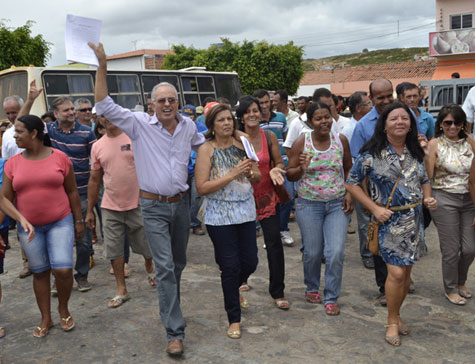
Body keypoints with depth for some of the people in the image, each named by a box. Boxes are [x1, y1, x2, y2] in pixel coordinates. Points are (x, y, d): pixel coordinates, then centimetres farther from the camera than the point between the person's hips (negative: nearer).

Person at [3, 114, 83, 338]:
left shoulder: (59, 157, -5)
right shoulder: (12, 164, 1)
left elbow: (72, 191, 1)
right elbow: (5, 199, 2)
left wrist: (78, 220, 2)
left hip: (60, 222, -2)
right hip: (29, 227, 2)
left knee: (63, 270, -11)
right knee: (40, 273, 11)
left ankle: (63, 309, 19)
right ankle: (46, 318, 28)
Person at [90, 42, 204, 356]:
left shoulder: (188, 126, 4)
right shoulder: (140, 124, -8)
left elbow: (204, 145, 26)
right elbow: (105, 106, -14)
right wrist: (102, 66, -19)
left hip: (181, 203, 5)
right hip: (154, 207, -4)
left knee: (179, 263, 18)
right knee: (165, 267, -8)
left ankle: (170, 305, 43)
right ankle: (175, 332, 0)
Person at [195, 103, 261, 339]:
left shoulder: (241, 144, 5)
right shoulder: (206, 150, -7)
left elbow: (258, 177, 11)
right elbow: (202, 187, -15)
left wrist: (251, 172, -13)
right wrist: (232, 174, -21)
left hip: (245, 212, 4)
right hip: (220, 216, -4)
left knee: (250, 262, 10)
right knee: (230, 266, 0)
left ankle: (234, 289, 45)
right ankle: (234, 319, 18)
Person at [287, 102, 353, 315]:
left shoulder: (341, 140, 1)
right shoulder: (301, 143, -5)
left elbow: (349, 169, 11)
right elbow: (290, 175, -1)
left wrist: (349, 193, -1)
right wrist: (302, 169, -22)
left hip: (337, 204, 1)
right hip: (309, 204, -1)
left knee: (336, 253, -6)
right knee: (312, 252, 7)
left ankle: (331, 298, 12)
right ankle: (312, 288, 35)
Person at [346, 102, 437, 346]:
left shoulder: (416, 152, 6)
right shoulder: (372, 154, -11)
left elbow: (424, 180, 19)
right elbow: (352, 183, -8)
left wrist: (428, 198, -2)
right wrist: (375, 208, -14)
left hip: (413, 219, 5)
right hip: (389, 220, -5)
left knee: (406, 271, 12)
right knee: (396, 273, -8)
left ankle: (396, 314, 32)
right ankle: (392, 322, 13)